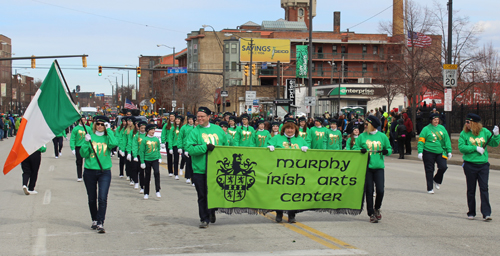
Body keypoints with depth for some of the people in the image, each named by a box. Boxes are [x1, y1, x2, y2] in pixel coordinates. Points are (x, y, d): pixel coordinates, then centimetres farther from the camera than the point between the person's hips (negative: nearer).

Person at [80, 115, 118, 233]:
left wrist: (109, 130, -12)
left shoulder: (108, 137, 4)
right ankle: (94, 220, 28)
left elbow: (114, 144, -20)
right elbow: (83, 154, -2)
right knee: (92, 199, 11)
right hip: (90, 171, 1)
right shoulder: (90, 136, 4)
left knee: (102, 198, -11)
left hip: (104, 171, -1)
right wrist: (86, 142, -17)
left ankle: (100, 223, -9)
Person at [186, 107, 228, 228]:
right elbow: (189, 148, -12)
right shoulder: (195, 132, -2)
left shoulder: (218, 129, 8)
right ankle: (204, 219, 12)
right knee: (202, 196, 3)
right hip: (200, 169, -2)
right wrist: (205, 147, -20)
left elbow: (226, 145, 18)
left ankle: (212, 212, 36)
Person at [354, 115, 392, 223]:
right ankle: (371, 214, 11)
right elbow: (355, 148, 8)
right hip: (366, 167, 0)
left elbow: (389, 149, 14)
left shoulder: (382, 136, 7)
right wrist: (360, 150, -13)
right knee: (369, 191, 0)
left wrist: (386, 151, -9)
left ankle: (377, 208, 20)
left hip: (379, 167, 0)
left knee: (380, 190, -8)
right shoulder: (362, 136, 7)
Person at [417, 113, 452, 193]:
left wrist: (449, 151, 10)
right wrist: (420, 152, -14)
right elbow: (421, 141, -5)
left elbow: (447, 140, 14)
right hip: (429, 153, -3)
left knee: (443, 167, -11)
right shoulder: (426, 129, -2)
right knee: (429, 170, 1)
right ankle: (430, 188, 11)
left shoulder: (442, 128, 11)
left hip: (440, 152, 3)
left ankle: (436, 180, 18)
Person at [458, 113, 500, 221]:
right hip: (470, 165, 0)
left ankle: (486, 213, -5)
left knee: (484, 188, -5)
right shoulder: (464, 133, -1)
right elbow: (461, 147, -10)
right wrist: (475, 148, -15)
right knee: (471, 190, 7)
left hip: (483, 164, 0)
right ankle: (471, 212, 19)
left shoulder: (484, 132, 3)